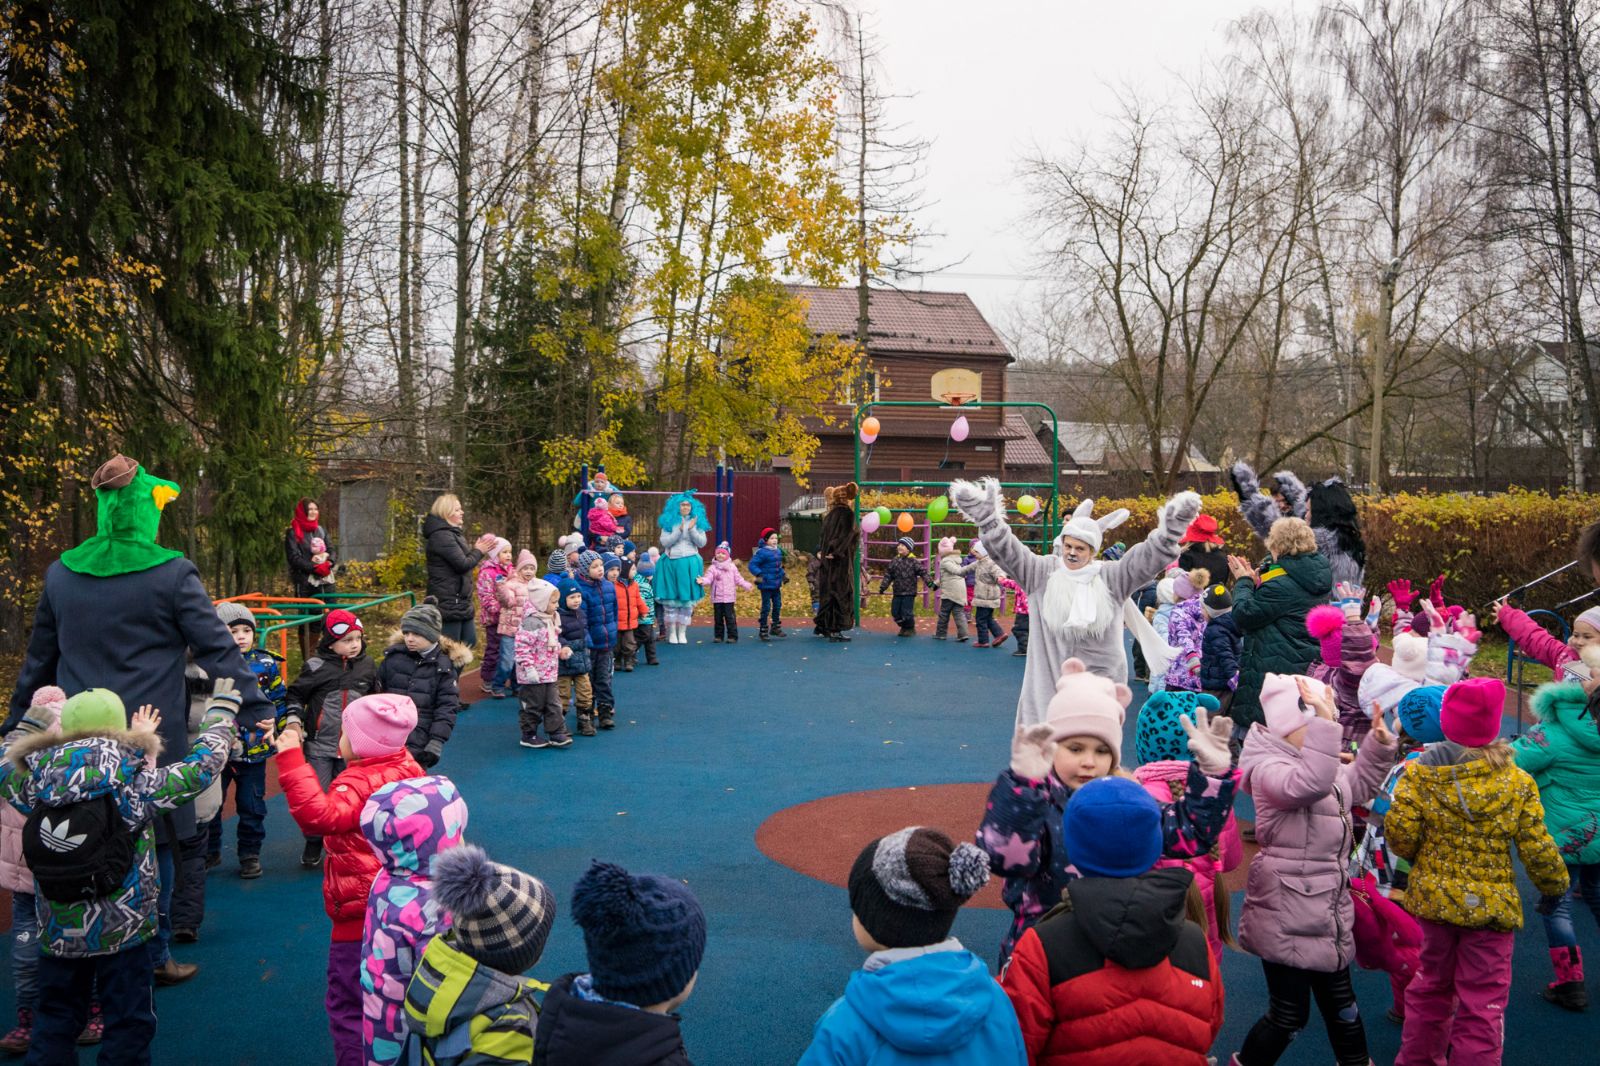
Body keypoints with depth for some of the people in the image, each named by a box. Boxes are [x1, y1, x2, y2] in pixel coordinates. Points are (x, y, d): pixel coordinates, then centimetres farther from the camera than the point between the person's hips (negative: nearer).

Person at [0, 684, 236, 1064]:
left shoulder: (35, 782, -9)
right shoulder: (136, 783, -17)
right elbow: (201, 768, -8)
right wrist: (221, 711, 6)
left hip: (56, 933, 4)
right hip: (123, 933, -3)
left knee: (56, 1018, 20)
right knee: (128, 1022, 10)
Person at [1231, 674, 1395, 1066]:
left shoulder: (1326, 767, 11)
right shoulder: (1269, 769, -19)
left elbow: (1359, 785, 29)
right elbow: (1310, 783, -39)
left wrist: (1378, 745, 13)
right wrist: (1323, 722, -40)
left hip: (1329, 911, 9)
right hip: (1286, 916, -9)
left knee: (1339, 1002, 22)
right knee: (1289, 1014, -1)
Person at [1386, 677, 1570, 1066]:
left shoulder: (1421, 772, -11)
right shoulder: (1518, 782, -10)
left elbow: (1400, 833, -14)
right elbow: (1537, 848, -8)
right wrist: (1553, 887, 10)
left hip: (1434, 898, 2)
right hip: (1491, 904, -2)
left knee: (1431, 986, 21)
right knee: (1483, 1004, 8)